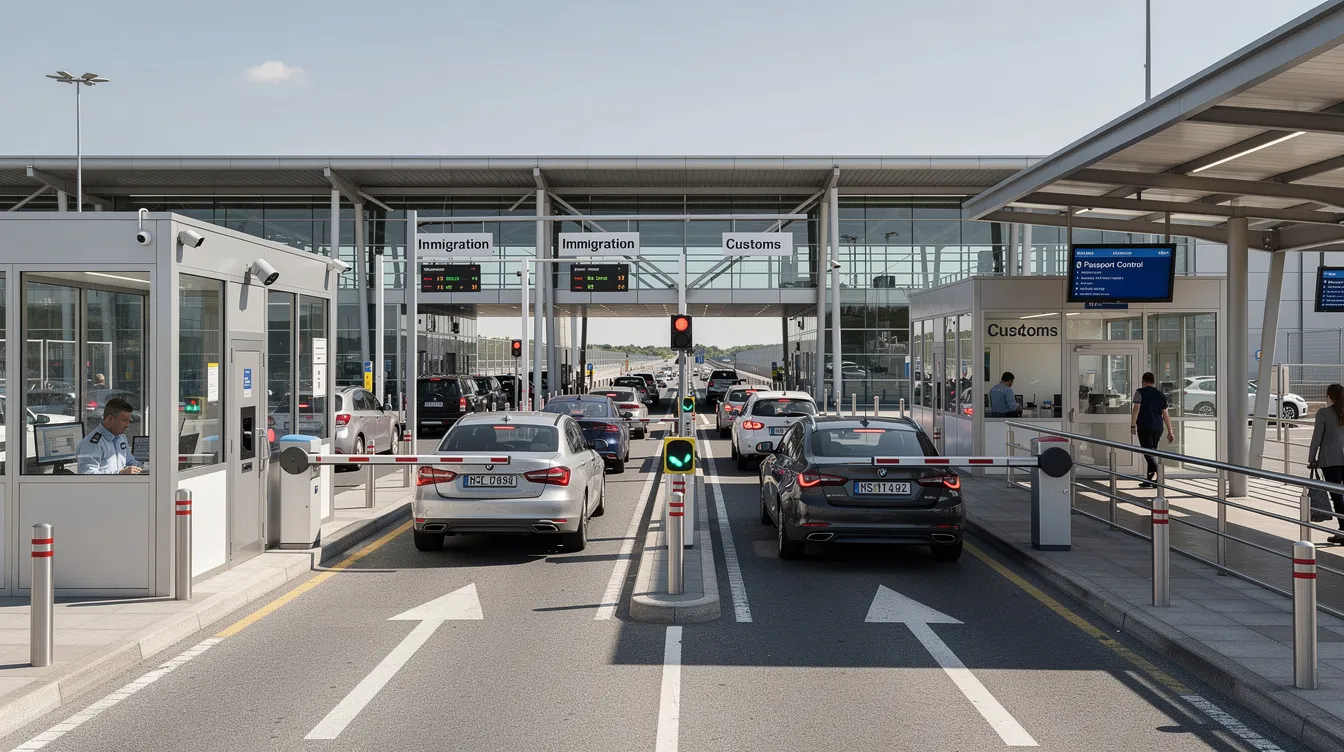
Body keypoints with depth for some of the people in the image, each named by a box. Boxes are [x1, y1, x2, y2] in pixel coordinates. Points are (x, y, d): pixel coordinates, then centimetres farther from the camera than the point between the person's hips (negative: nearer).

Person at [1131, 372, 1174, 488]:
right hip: (1158, 428, 6)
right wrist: (1170, 431, 17)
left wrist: (1132, 425, -8)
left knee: (1148, 452, -11)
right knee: (1153, 452, 14)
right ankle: (1149, 481, 17)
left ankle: (1156, 472, -36)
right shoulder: (1161, 394, 15)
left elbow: (1136, 409, -11)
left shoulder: (1140, 392, -1)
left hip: (1144, 427, -6)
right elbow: (1165, 414, 15)